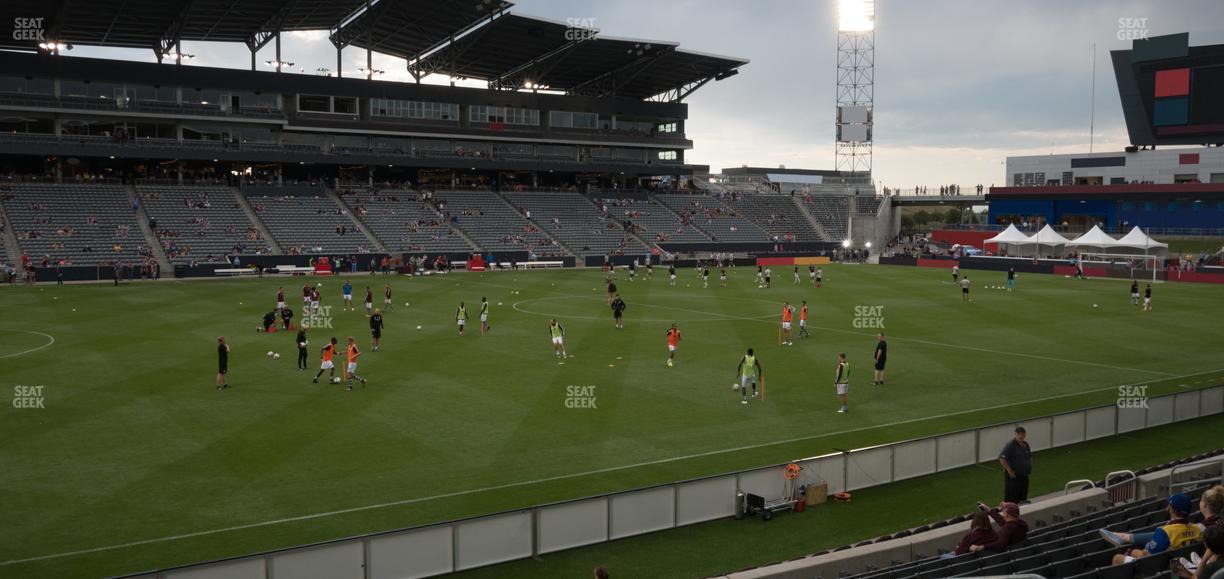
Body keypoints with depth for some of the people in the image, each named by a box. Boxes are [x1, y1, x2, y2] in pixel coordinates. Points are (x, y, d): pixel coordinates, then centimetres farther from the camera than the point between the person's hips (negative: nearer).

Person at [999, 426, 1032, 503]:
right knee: (1012, 499, -6)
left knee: (1023, 498, 13)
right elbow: (1001, 459, -21)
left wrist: (1030, 467, 14)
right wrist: (1010, 471, -20)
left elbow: (1030, 456, 28)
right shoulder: (1010, 445, -15)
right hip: (1013, 476, -8)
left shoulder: (1025, 444, 11)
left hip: (1024, 476, 8)